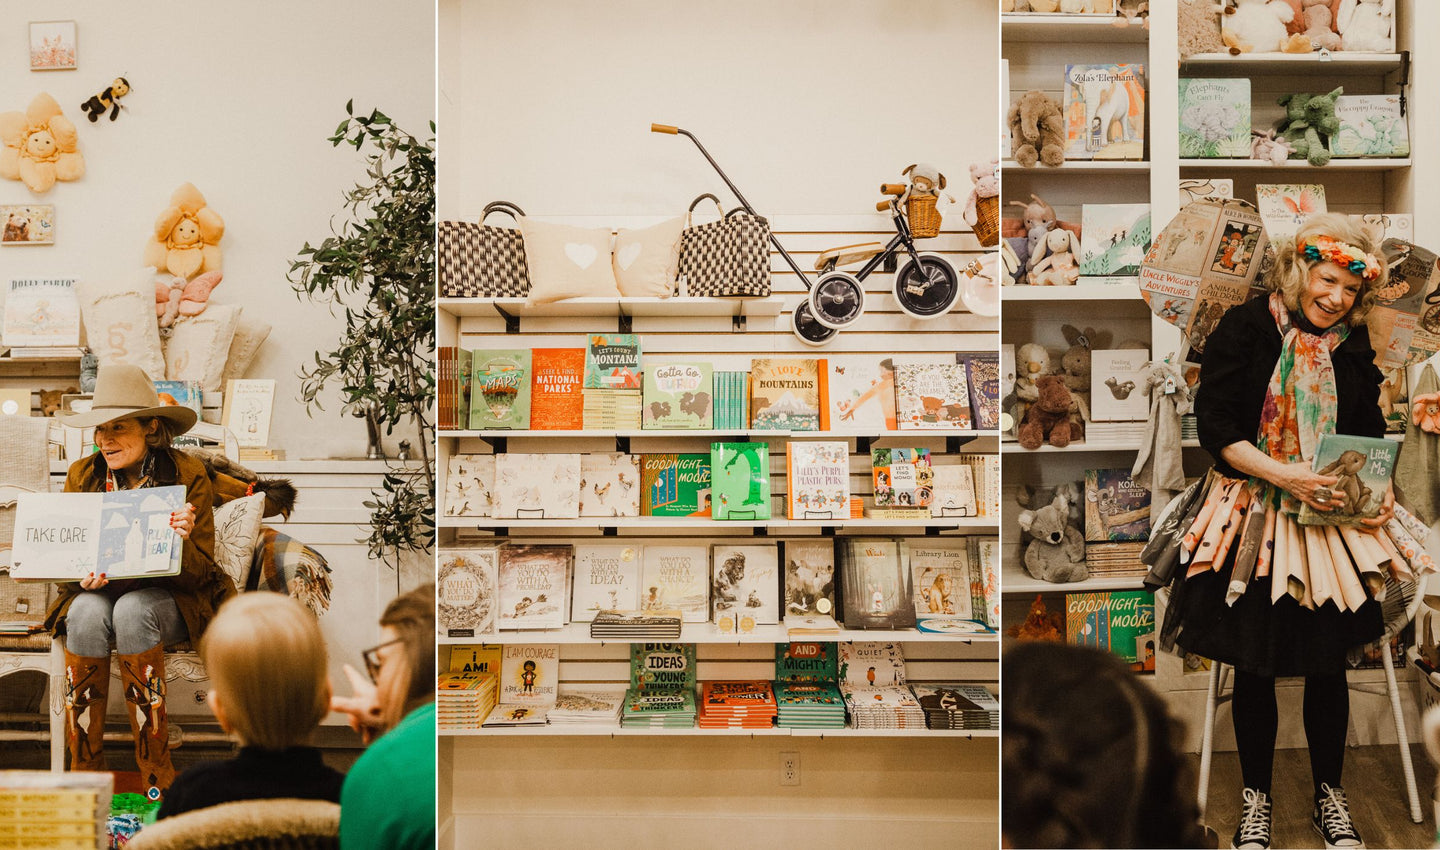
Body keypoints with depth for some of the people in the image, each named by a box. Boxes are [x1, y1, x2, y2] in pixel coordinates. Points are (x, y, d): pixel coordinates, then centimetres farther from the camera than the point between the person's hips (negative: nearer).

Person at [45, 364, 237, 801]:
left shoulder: (188, 474, -7)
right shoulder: (82, 475, 2)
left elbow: (201, 572, -8)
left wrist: (182, 542, -31)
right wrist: (83, 576, -20)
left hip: (168, 598, -2)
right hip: (97, 591, 3)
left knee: (132, 610, -35)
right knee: (88, 611, -32)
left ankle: (157, 777, -28)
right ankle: (84, 773, -23)